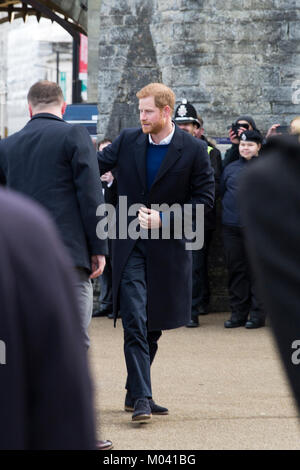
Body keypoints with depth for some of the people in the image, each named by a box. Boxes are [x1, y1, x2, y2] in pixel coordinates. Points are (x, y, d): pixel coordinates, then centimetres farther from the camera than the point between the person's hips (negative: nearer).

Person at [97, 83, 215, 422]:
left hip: (169, 247, 0)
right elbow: (95, 166, 4)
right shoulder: (127, 142, 2)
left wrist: (164, 219, -13)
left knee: (155, 324, 10)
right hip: (130, 246, 0)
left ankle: (136, 392, 23)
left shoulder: (193, 150, -5)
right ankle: (141, 397, -13)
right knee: (134, 321, -11)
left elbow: (204, 197, -4)